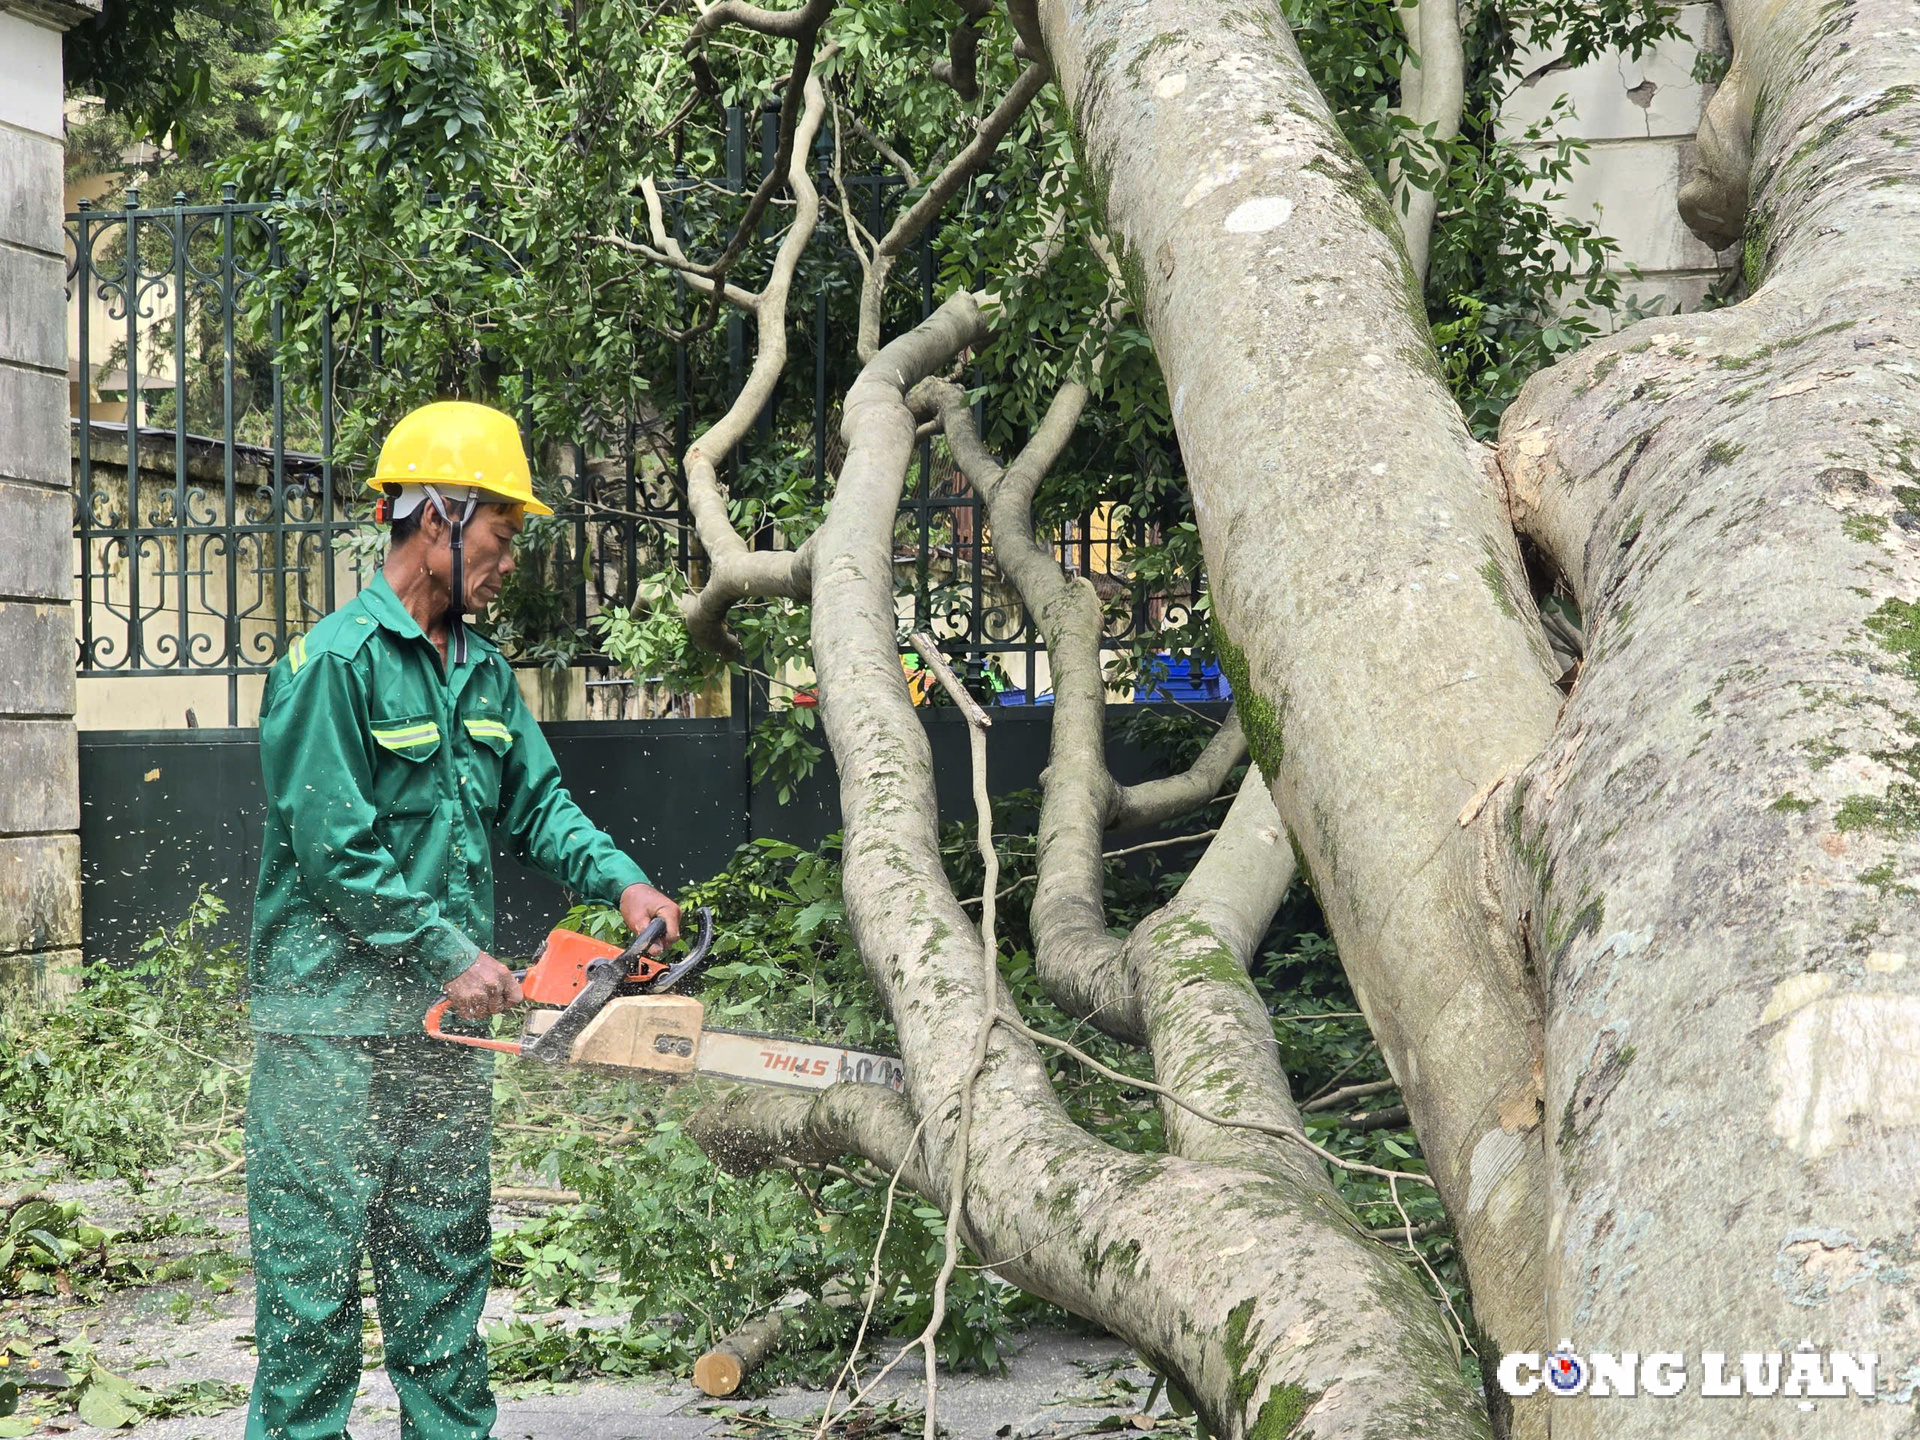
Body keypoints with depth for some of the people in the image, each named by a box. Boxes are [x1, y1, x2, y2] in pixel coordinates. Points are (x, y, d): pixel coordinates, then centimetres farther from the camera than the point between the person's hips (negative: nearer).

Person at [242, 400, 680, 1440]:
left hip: (445, 1016, 8)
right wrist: (451, 955, -16)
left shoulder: (482, 673, 13)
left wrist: (621, 880, -3)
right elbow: (334, 853, -18)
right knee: (316, 1260, -1)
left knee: (445, 1256, 14)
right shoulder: (335, 663, -14)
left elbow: (535, 803, 15)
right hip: (332, 1020, -8)